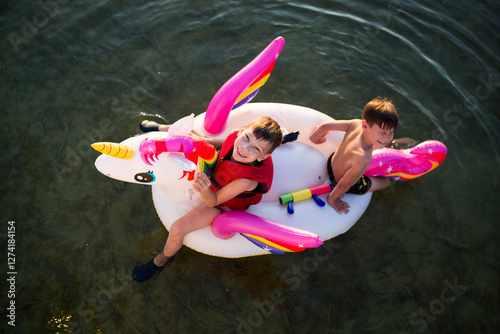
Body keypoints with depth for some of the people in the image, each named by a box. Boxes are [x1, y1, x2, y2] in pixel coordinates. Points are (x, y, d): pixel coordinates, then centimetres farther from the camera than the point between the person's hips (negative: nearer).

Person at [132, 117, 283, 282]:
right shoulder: (237, 134, -30)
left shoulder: (247, 180, -45)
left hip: (224, 204, -6)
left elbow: (213, 201, -29)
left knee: (177, 229, -14)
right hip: (215, 170, 6)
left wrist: (204, 189, -51)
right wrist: (205, 140, -16)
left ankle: (162, 259, 22)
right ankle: (159, 129, 47)